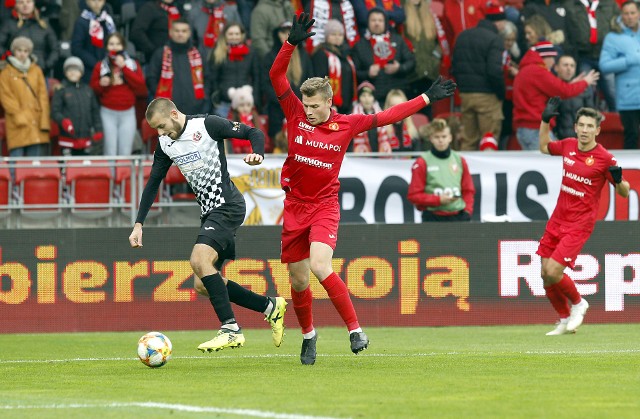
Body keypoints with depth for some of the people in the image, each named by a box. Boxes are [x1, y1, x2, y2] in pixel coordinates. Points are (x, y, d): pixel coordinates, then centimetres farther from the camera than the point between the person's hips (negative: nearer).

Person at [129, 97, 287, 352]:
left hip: (228, 206, -9)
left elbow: (254, 133, -7)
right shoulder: (166, 144, 9)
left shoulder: (207, 125, -12)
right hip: (209, 211, 9)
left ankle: (231, 329, -25)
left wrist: (257, 154, -28)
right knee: (202, 285, 5)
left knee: (199, 260, -27)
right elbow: (153, 183, 14)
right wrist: (138, 224, 7)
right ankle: (270, 307, 15)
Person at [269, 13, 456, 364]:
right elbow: (276, 76, -10)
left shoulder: (346, 125, -3)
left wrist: (426, 99, 8)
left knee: (320, 265, -25)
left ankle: (355, 330, -16)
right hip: (294, 205, 2)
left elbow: (386, 117, 6)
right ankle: (308, 335, 31)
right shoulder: (296, 115, -3)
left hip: (325, 205, -2)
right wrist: (291, 43, -22)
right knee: (298, 279, 7)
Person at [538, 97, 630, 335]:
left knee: (553, 271, -16)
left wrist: (618, 180, -28)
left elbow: (624, 193, -7)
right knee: (546, 274, 5)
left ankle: (578, 304, 13)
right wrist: (545, 120, 14)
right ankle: (565, 320, 23)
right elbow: (544, 147, 25)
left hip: (580, 224, -6)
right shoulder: (568, 146, 3)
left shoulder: (604, 158, -13)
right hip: (558, 219, 6)